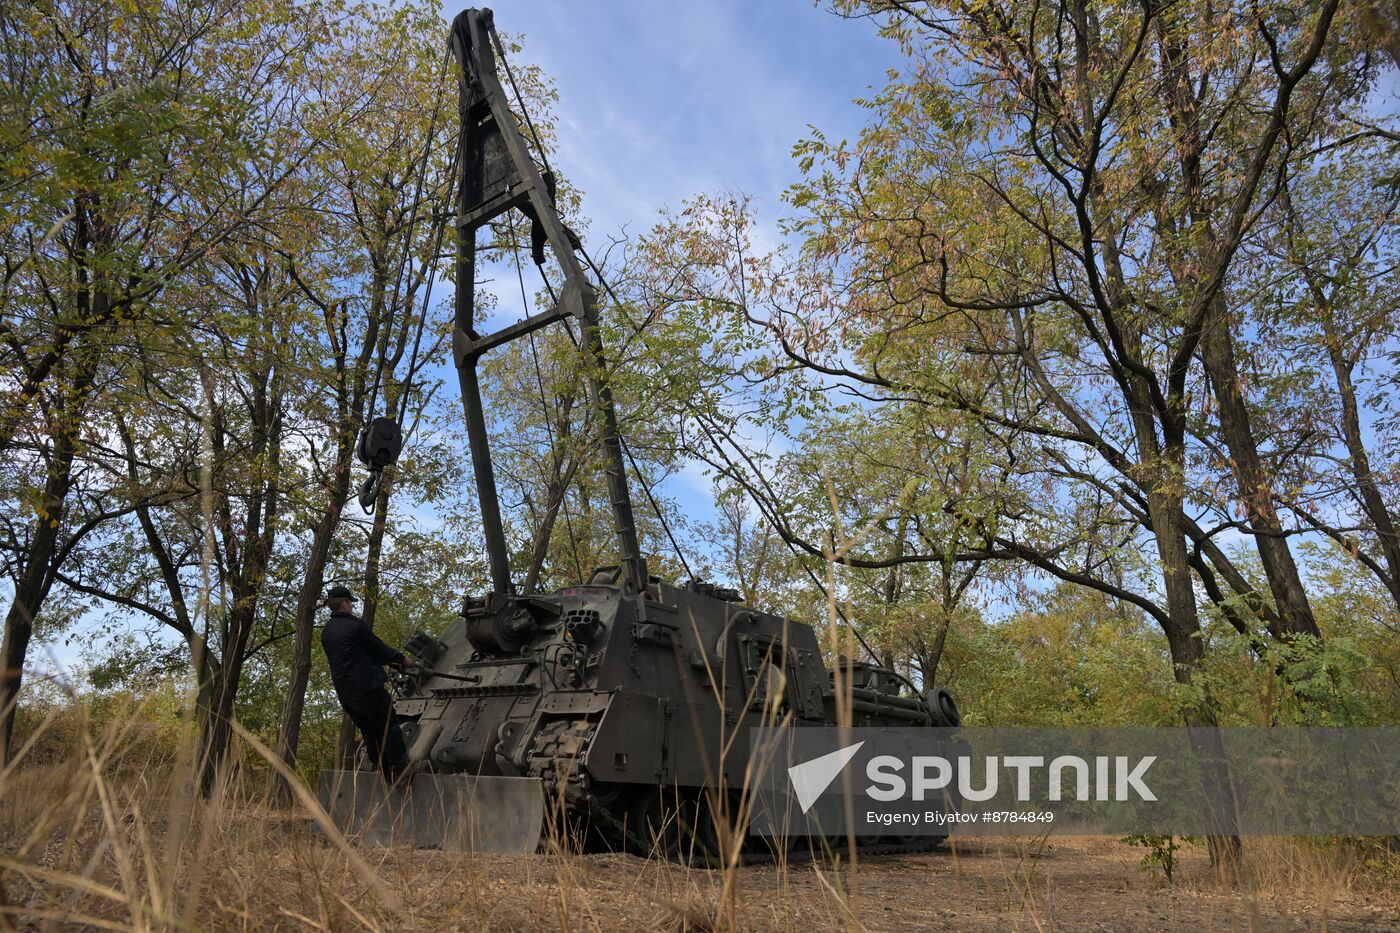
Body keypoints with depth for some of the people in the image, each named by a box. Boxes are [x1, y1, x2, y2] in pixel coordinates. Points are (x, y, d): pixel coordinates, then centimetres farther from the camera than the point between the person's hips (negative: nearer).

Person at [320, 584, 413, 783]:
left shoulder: (326, 632, 12)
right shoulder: (354, 625, -13)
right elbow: (379, 649, -7)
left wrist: (392, 661, 19)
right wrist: (402, 659, 10)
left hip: (344, 693, 8)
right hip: (368, 688, -8)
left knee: (369, 733, 14)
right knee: (389, 728, 3)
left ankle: (384, 772, 17)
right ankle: (400, 769, 2)